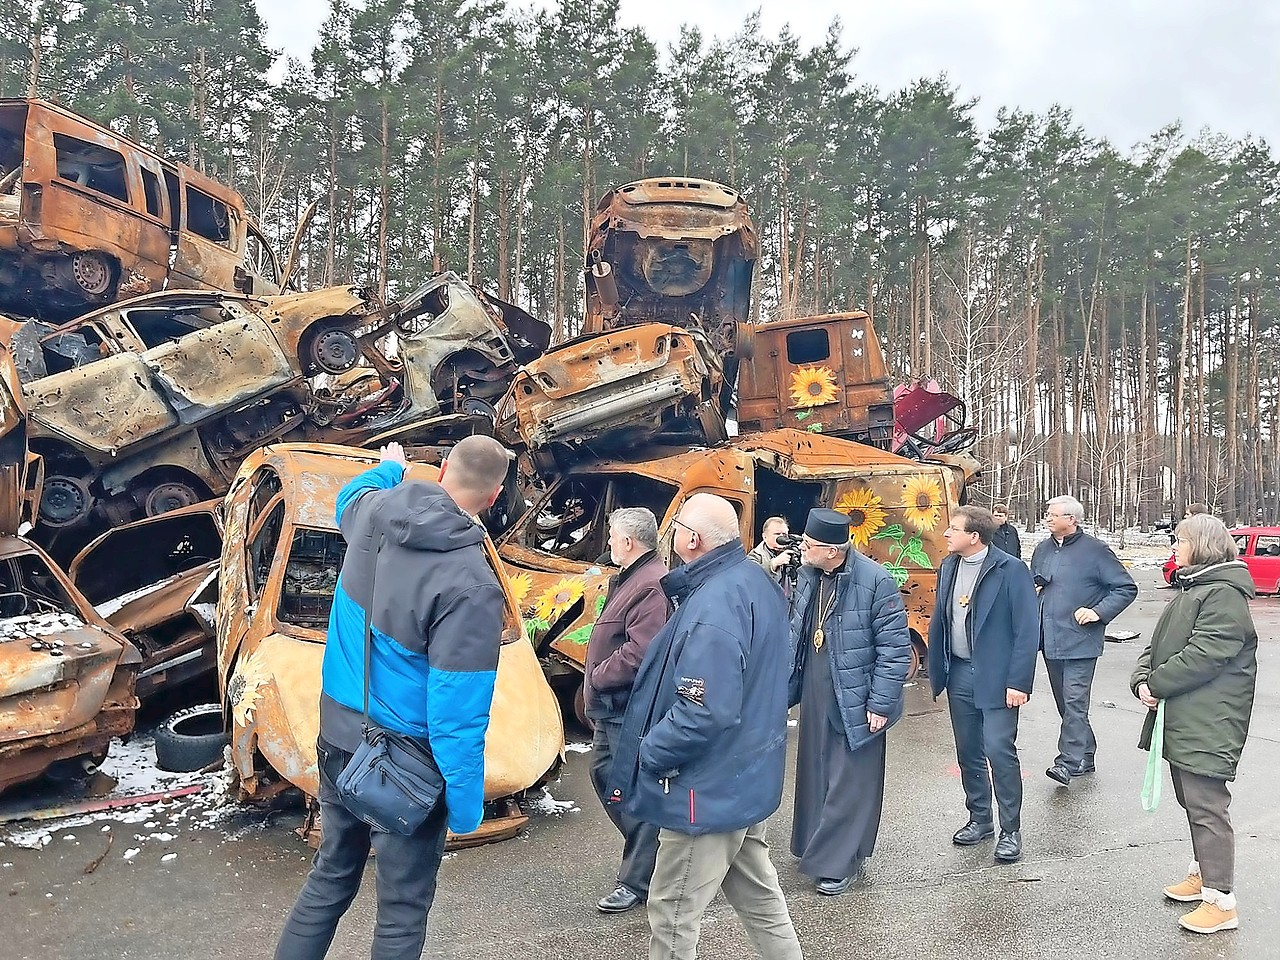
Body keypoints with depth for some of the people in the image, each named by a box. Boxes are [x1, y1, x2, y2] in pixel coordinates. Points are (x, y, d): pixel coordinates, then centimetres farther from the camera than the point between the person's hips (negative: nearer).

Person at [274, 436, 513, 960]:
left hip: (338, 731, 7)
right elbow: (457, 714, -24)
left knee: (330, 875, 24)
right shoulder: (471, 585, -27)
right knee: (402, 910, 10)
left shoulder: (373, 510, -7)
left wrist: (388, 467, 42)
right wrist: (466, 809, -12)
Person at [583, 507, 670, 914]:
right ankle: (642, 846, 35)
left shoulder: (651, 585, -21)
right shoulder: (628, 578, 14)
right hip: (611, 706, 11)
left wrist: (597, 678, -15)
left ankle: (637, 879, 12)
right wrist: (595, 685, 12)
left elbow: (639, 653, -28)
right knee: (603, 773, 20)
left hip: (631, 710, -11)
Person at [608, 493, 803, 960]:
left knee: (672, 916, 6)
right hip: (748, 776, 10)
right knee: (756, 891, 25)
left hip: (708, 788, -10)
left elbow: (702, 713, -31)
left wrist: (647, 755, -17)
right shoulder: (755, 580, 2)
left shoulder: (712, 609, -28)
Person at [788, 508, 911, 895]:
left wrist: (881, 704, -15)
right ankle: (819, 848, 34)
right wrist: (790, 683, 13)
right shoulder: (807, 576, 2)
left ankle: (837, 863, 17)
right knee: (815, 774, 17)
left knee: (849, 783, 4)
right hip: (814, 696, 7)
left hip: (854, 700, -6)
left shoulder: (876, 581, -18)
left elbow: (895, 648, -15)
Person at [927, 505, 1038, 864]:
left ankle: (1011, 830, 10)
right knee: (968, 752, 14)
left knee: (999, 750, -6)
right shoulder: (948, 567, 7)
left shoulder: (1011, 571, -12)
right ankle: (979, 818, 30)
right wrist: (937, 670, 9)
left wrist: (1018, 682, -16)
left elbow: (1026, 630, -13)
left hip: (996, 677, -6)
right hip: (959, 674, 6)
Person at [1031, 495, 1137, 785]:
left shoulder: (1095, 550, -7)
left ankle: (1069, 762, -11)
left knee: (1075, 702, -12)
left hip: (1080, 640, -7)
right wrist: (1033, 590, 5)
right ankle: (1085, 756, 26)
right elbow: (1033, 585, 28)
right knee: (1065, 703, 14)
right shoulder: (1042, 550, 12)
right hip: (1050, 641, 7)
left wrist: (1098, 611, -15)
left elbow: (1127, 588, -4)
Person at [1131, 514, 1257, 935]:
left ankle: (1221, 901, 1)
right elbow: (1158, 645, 14)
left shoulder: (1223, 593, -15)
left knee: (1206, 805, -6)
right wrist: (1141, 679, -3)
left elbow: (1204, 655, -24)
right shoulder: (1192, 588, 17)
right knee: (1191, 799, 20)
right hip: (1182, 720, 10)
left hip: (1208, 724, -10)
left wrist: (1156, 684, -15)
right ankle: (1202, 873, 35)